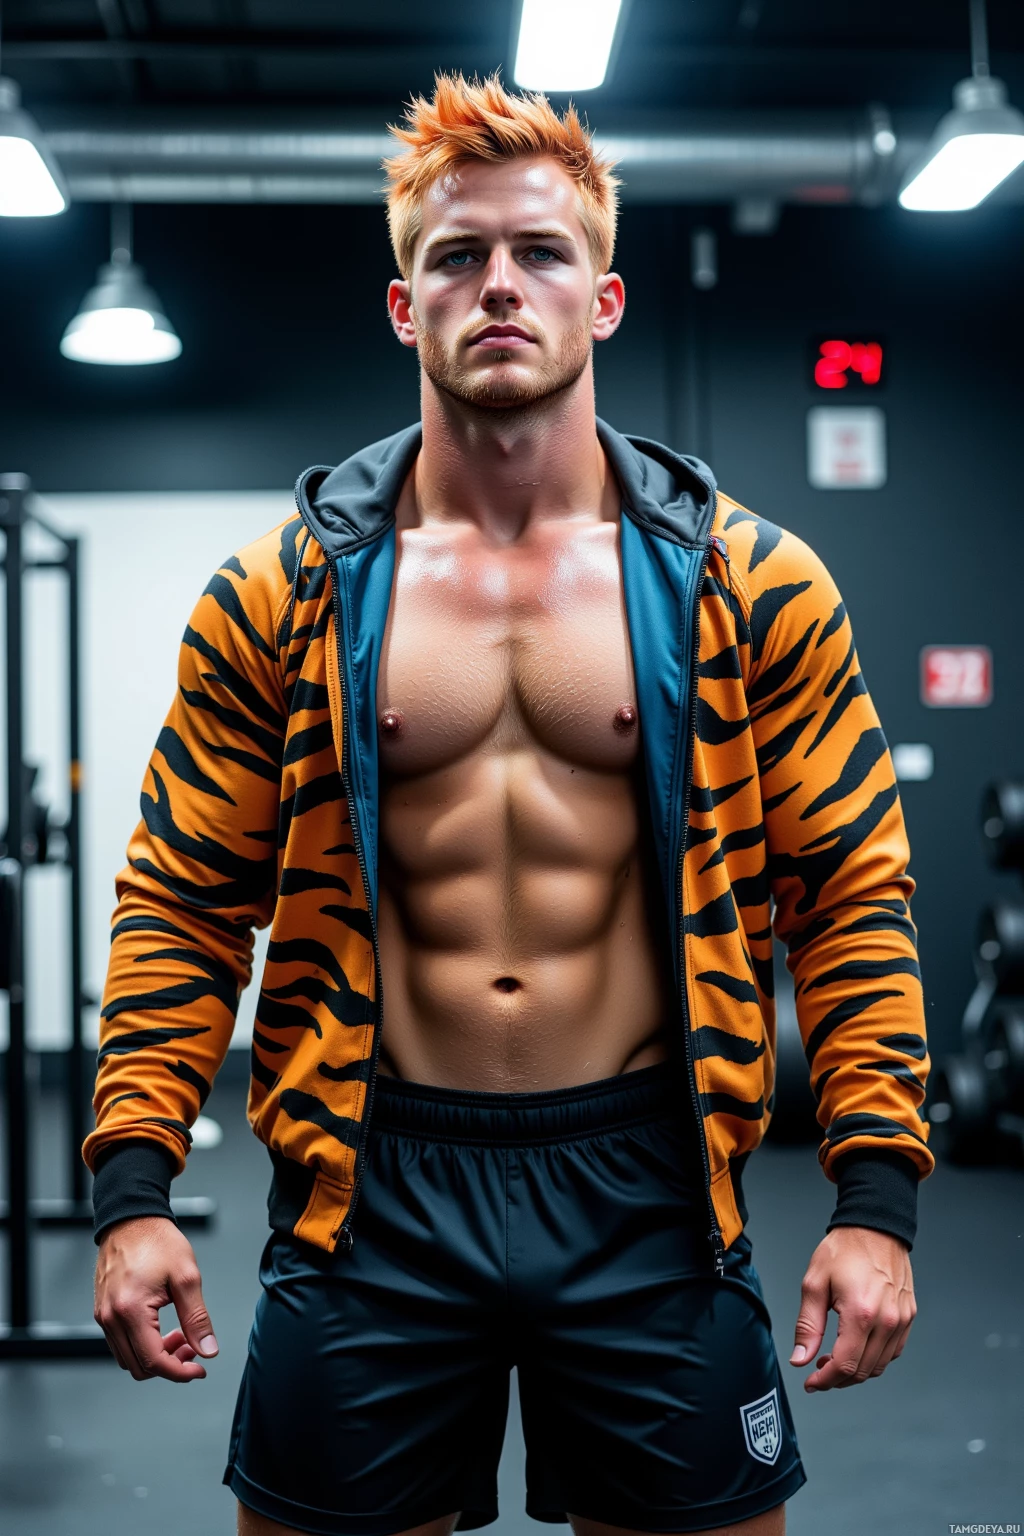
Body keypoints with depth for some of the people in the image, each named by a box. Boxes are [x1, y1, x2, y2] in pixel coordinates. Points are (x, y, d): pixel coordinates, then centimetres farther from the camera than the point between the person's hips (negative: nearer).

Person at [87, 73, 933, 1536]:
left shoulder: (751, 586, 0)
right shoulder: (283, 593, 1)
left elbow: (851, 899, 1)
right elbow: (184, 903, 3)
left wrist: (875, 1197, -7)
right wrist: (135, 1188, -5)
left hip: (649, 1182, 0)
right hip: (371, 1187, 1)